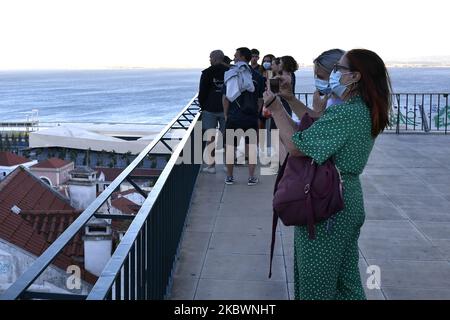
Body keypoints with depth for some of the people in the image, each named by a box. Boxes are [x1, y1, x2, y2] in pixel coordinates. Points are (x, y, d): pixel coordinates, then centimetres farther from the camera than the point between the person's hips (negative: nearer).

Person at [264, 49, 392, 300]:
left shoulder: (345, 112, -26)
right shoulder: (365, 111, 3)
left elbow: (296, 147, -28)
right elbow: (321, 126, 14)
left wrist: (277, 109, -17)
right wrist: (290, 98, 11)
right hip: (350, 199, 9)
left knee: (316, 279, 9)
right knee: (345, 277, 22)